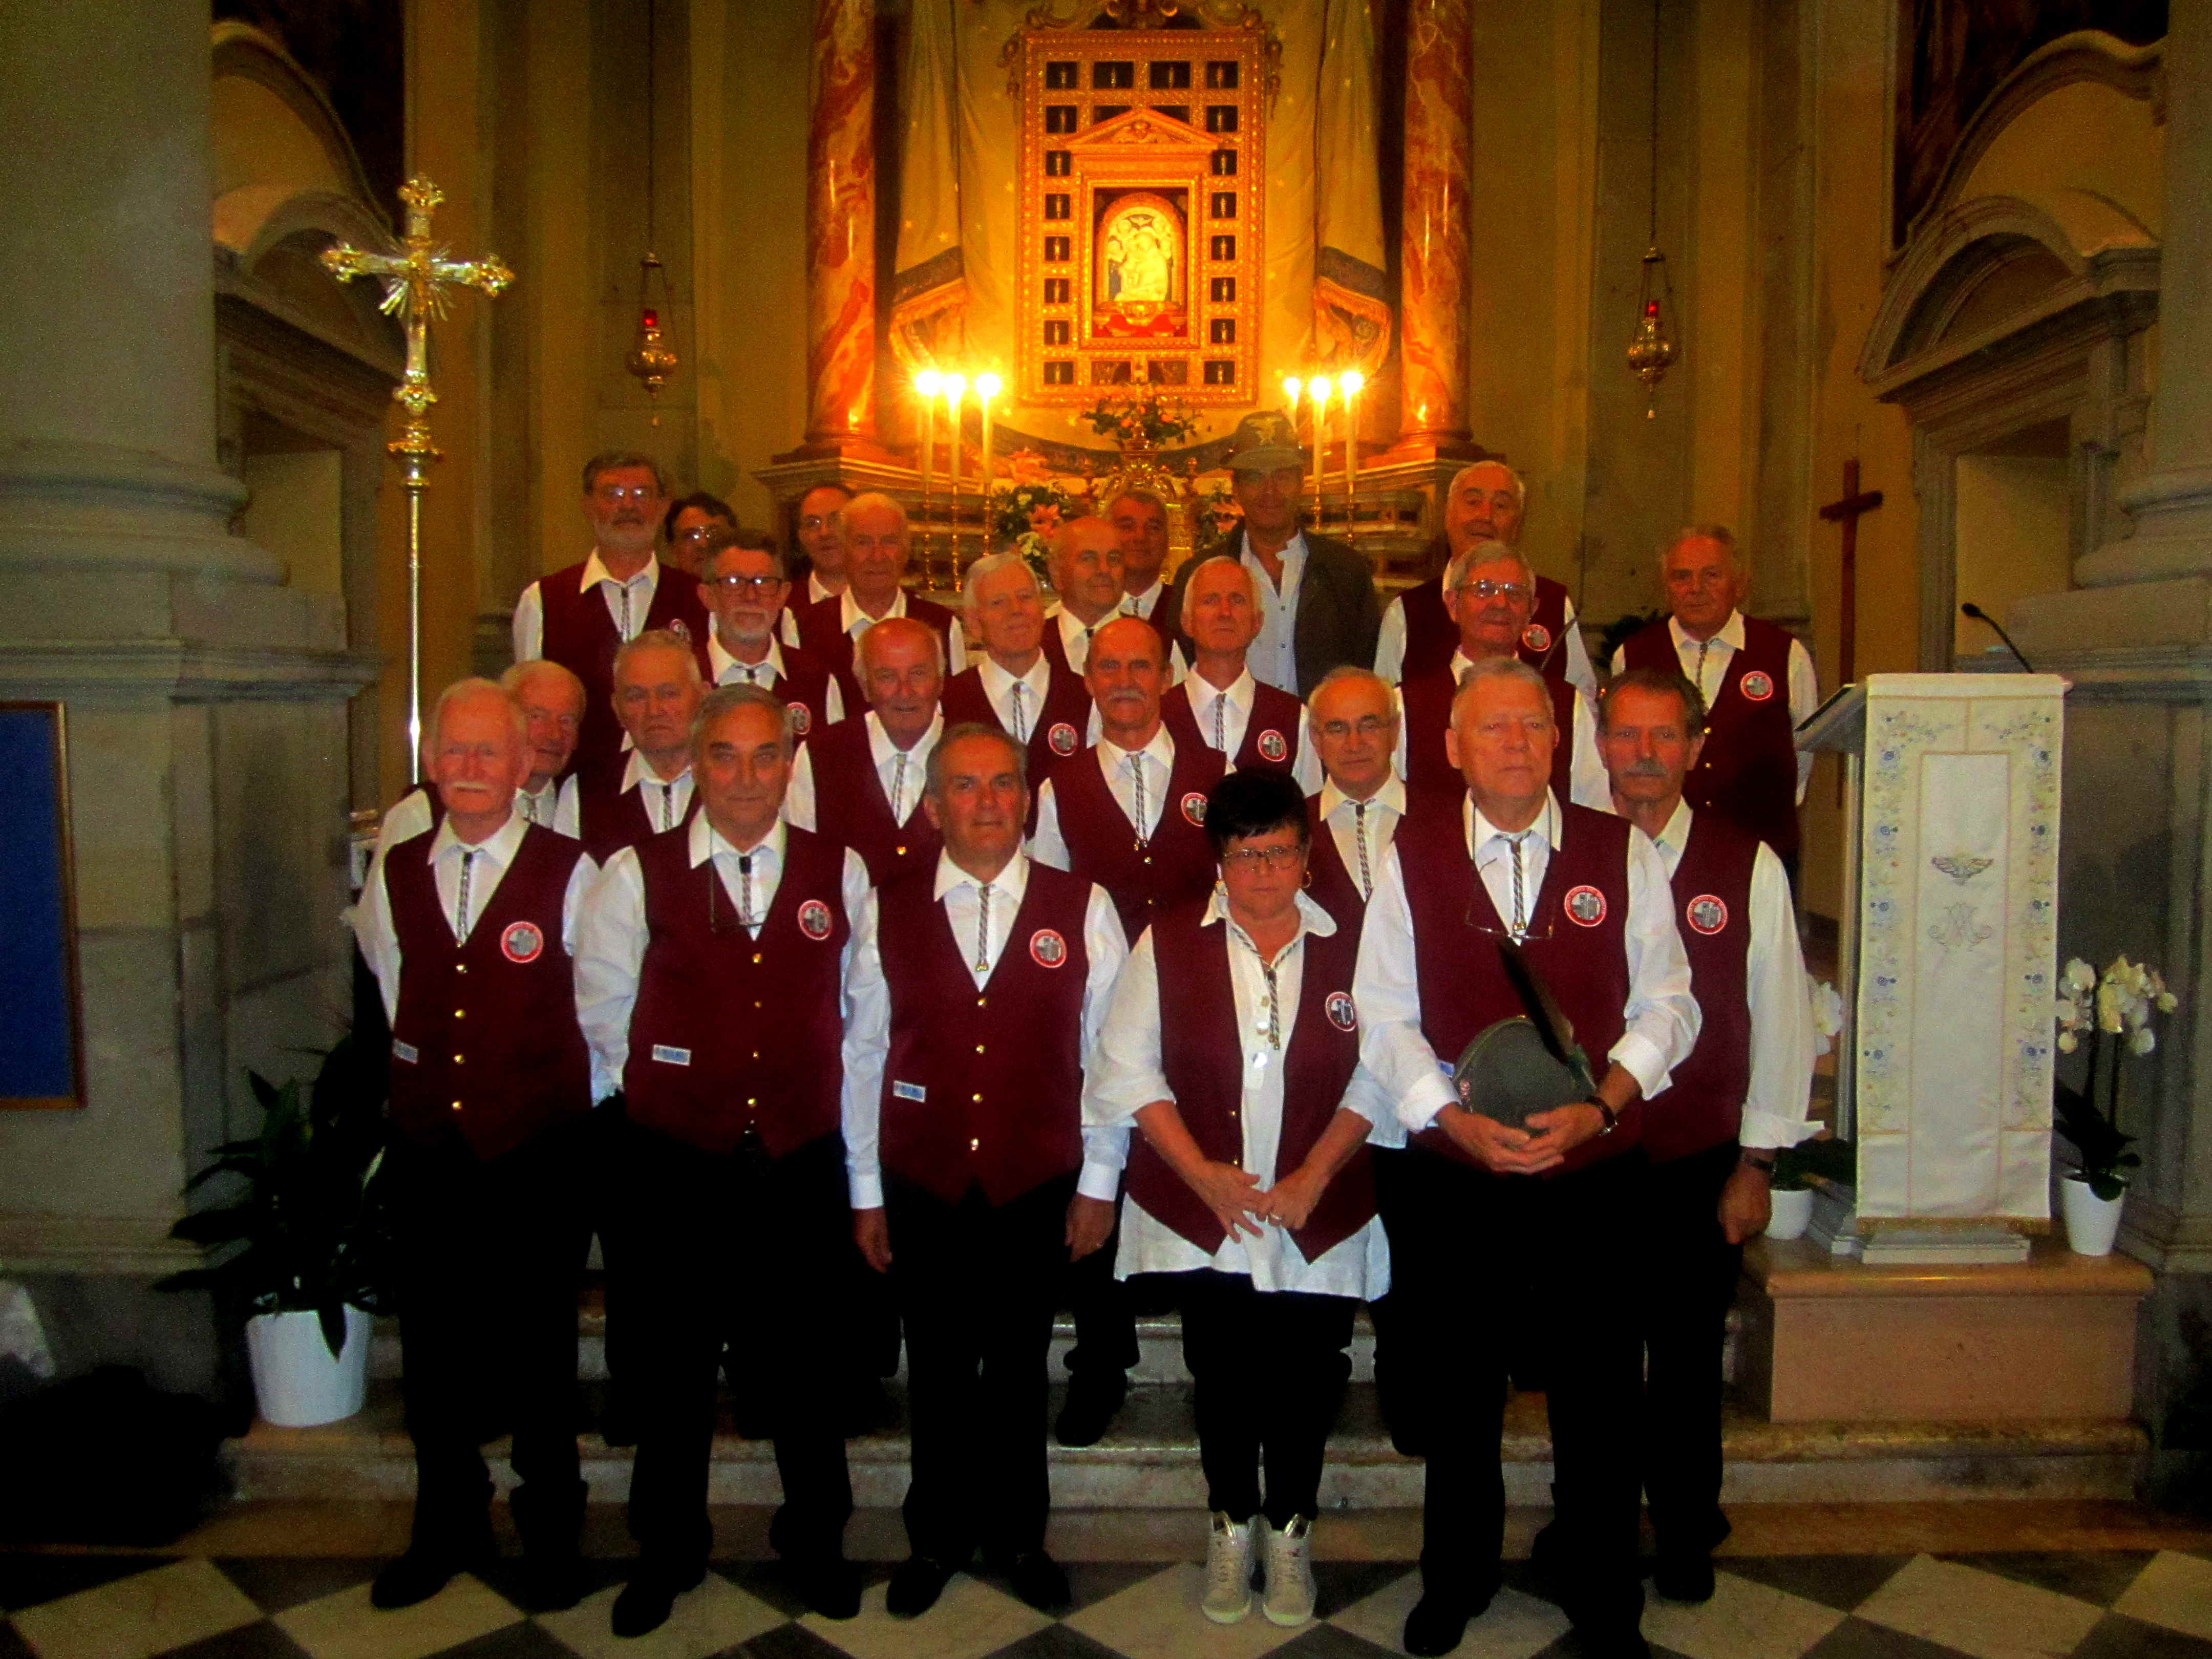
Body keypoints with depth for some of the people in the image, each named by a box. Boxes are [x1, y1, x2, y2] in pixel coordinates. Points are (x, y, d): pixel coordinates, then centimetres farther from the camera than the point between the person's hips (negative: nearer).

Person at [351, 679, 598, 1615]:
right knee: (433, 1351, 15)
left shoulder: (568, 873, -8)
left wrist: (561, 1094, 5)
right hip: (426, 1145, 4)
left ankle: (550, 1534, 30)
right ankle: (448, 1528, 36)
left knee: (537, 1354, 9)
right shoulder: (395, 874, 4)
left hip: (537, 1151, -3)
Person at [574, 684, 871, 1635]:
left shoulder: (840, 874, 1)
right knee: (669, 1365, 13)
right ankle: (666, 1551, 36)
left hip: (802, 1160, 1)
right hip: (672, 1159, -1)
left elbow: (860, 1012, 8)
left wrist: (842, 1129, 7)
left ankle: (815, 1541, 36)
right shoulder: (637, 875, -3)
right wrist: (651, 1090, 7)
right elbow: (602, 1008, 5)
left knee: (807, 1360, 13)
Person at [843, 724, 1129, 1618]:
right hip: (923, 1184, 1)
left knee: (1018, 1368, 15)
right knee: (938, 1369, 14)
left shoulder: (1084, 909, -3)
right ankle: (937, 1538, 35)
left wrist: (1097, 1182, -2)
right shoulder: (887, 913, -1)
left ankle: (1016, 1535, 35)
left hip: (1038, 1184, 0)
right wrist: (865, 1190, 3)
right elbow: (864, 1054, 2)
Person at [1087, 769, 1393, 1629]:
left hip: (1318, 1216, 0)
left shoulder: (1350, 946, -2)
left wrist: (1313, 1176, -10)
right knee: (1222, 1376, 10)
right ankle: (1231, 1526, 35)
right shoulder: (1168, 943, -3)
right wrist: (1203, 1174, -10)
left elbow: (1374, 1074, -1)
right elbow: (1128, 1067, -3)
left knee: (1305, 1379, 8)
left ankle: (1290, 1532, 33)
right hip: (1203, 1216, 0)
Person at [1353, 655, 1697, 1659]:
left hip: (1595, 1171, 0)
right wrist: (1457, 1119, -14)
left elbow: (1666, 1005, 1)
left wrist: (1601, 1105, -14)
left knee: (1597, 1390, 10)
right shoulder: (1411, 856, 1)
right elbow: (1386, 1018, -1)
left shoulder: (1624, 853, 2)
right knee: (1456, 1390, 14)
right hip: (1451, 1173, 0)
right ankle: (1455, 1578, 37)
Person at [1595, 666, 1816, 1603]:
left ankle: (1685, 1537, 34)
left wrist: (1755, 1163, -1)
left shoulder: (1747, 867, -3)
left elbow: (1780, 1018, -1)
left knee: (1687, 1357, 13)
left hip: (1698, 1164, 0)